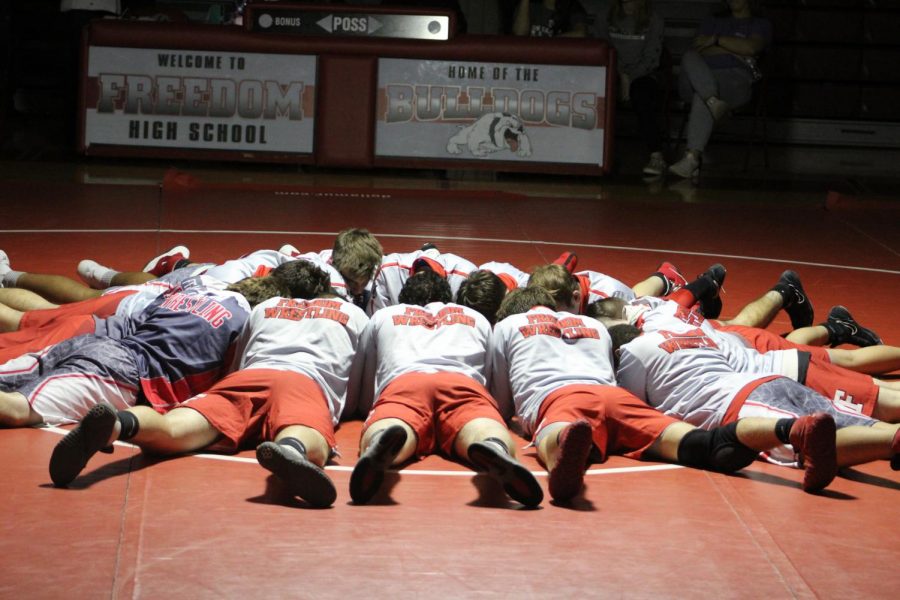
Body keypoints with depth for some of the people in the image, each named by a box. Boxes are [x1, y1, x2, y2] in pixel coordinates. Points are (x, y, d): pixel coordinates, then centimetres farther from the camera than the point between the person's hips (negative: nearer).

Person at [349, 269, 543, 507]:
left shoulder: (382, 317, 39)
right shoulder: (477, 319, 41)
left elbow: (365, 401, 41)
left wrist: (373, 410, 62)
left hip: (401, 383, 0)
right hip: (464, 384, 0)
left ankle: (385, 441, -67)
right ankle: (494, 450, -67)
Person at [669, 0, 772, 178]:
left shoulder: (760, 24, 22)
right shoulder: (713, 22, 33)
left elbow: (751, 48, -2)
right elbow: (697, 48, 12)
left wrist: (716, 39, 3)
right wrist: (734, 52, 3)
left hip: (734, 77, -3)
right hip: (700, 76, 3)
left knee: (701, 97, -37)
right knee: (689, 57, -33)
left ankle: (692, 157, -50)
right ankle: (715, 103, -55)